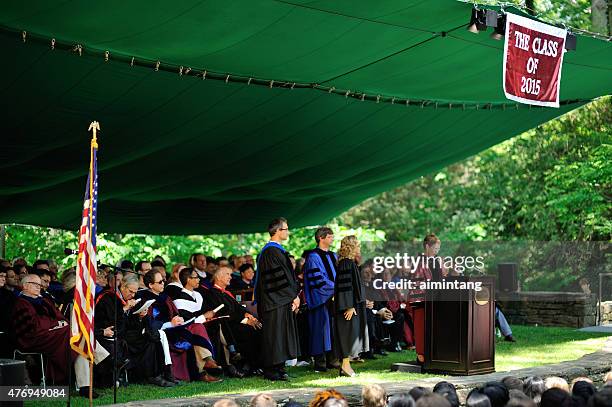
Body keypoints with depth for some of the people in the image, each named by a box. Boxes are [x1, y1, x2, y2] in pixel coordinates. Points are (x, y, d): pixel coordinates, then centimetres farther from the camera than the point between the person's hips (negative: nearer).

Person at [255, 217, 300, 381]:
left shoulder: (275, 250, 16)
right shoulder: (273, 251, -16)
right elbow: (281, 277, -19)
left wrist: (294, 295, 13)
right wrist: (294, 296, -12)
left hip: (281, 301, 10)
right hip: (277, 302, -10)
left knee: (280, 335, 12)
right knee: (276, 335, -6)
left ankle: (277, 368, 17)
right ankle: (272, 371, -1)